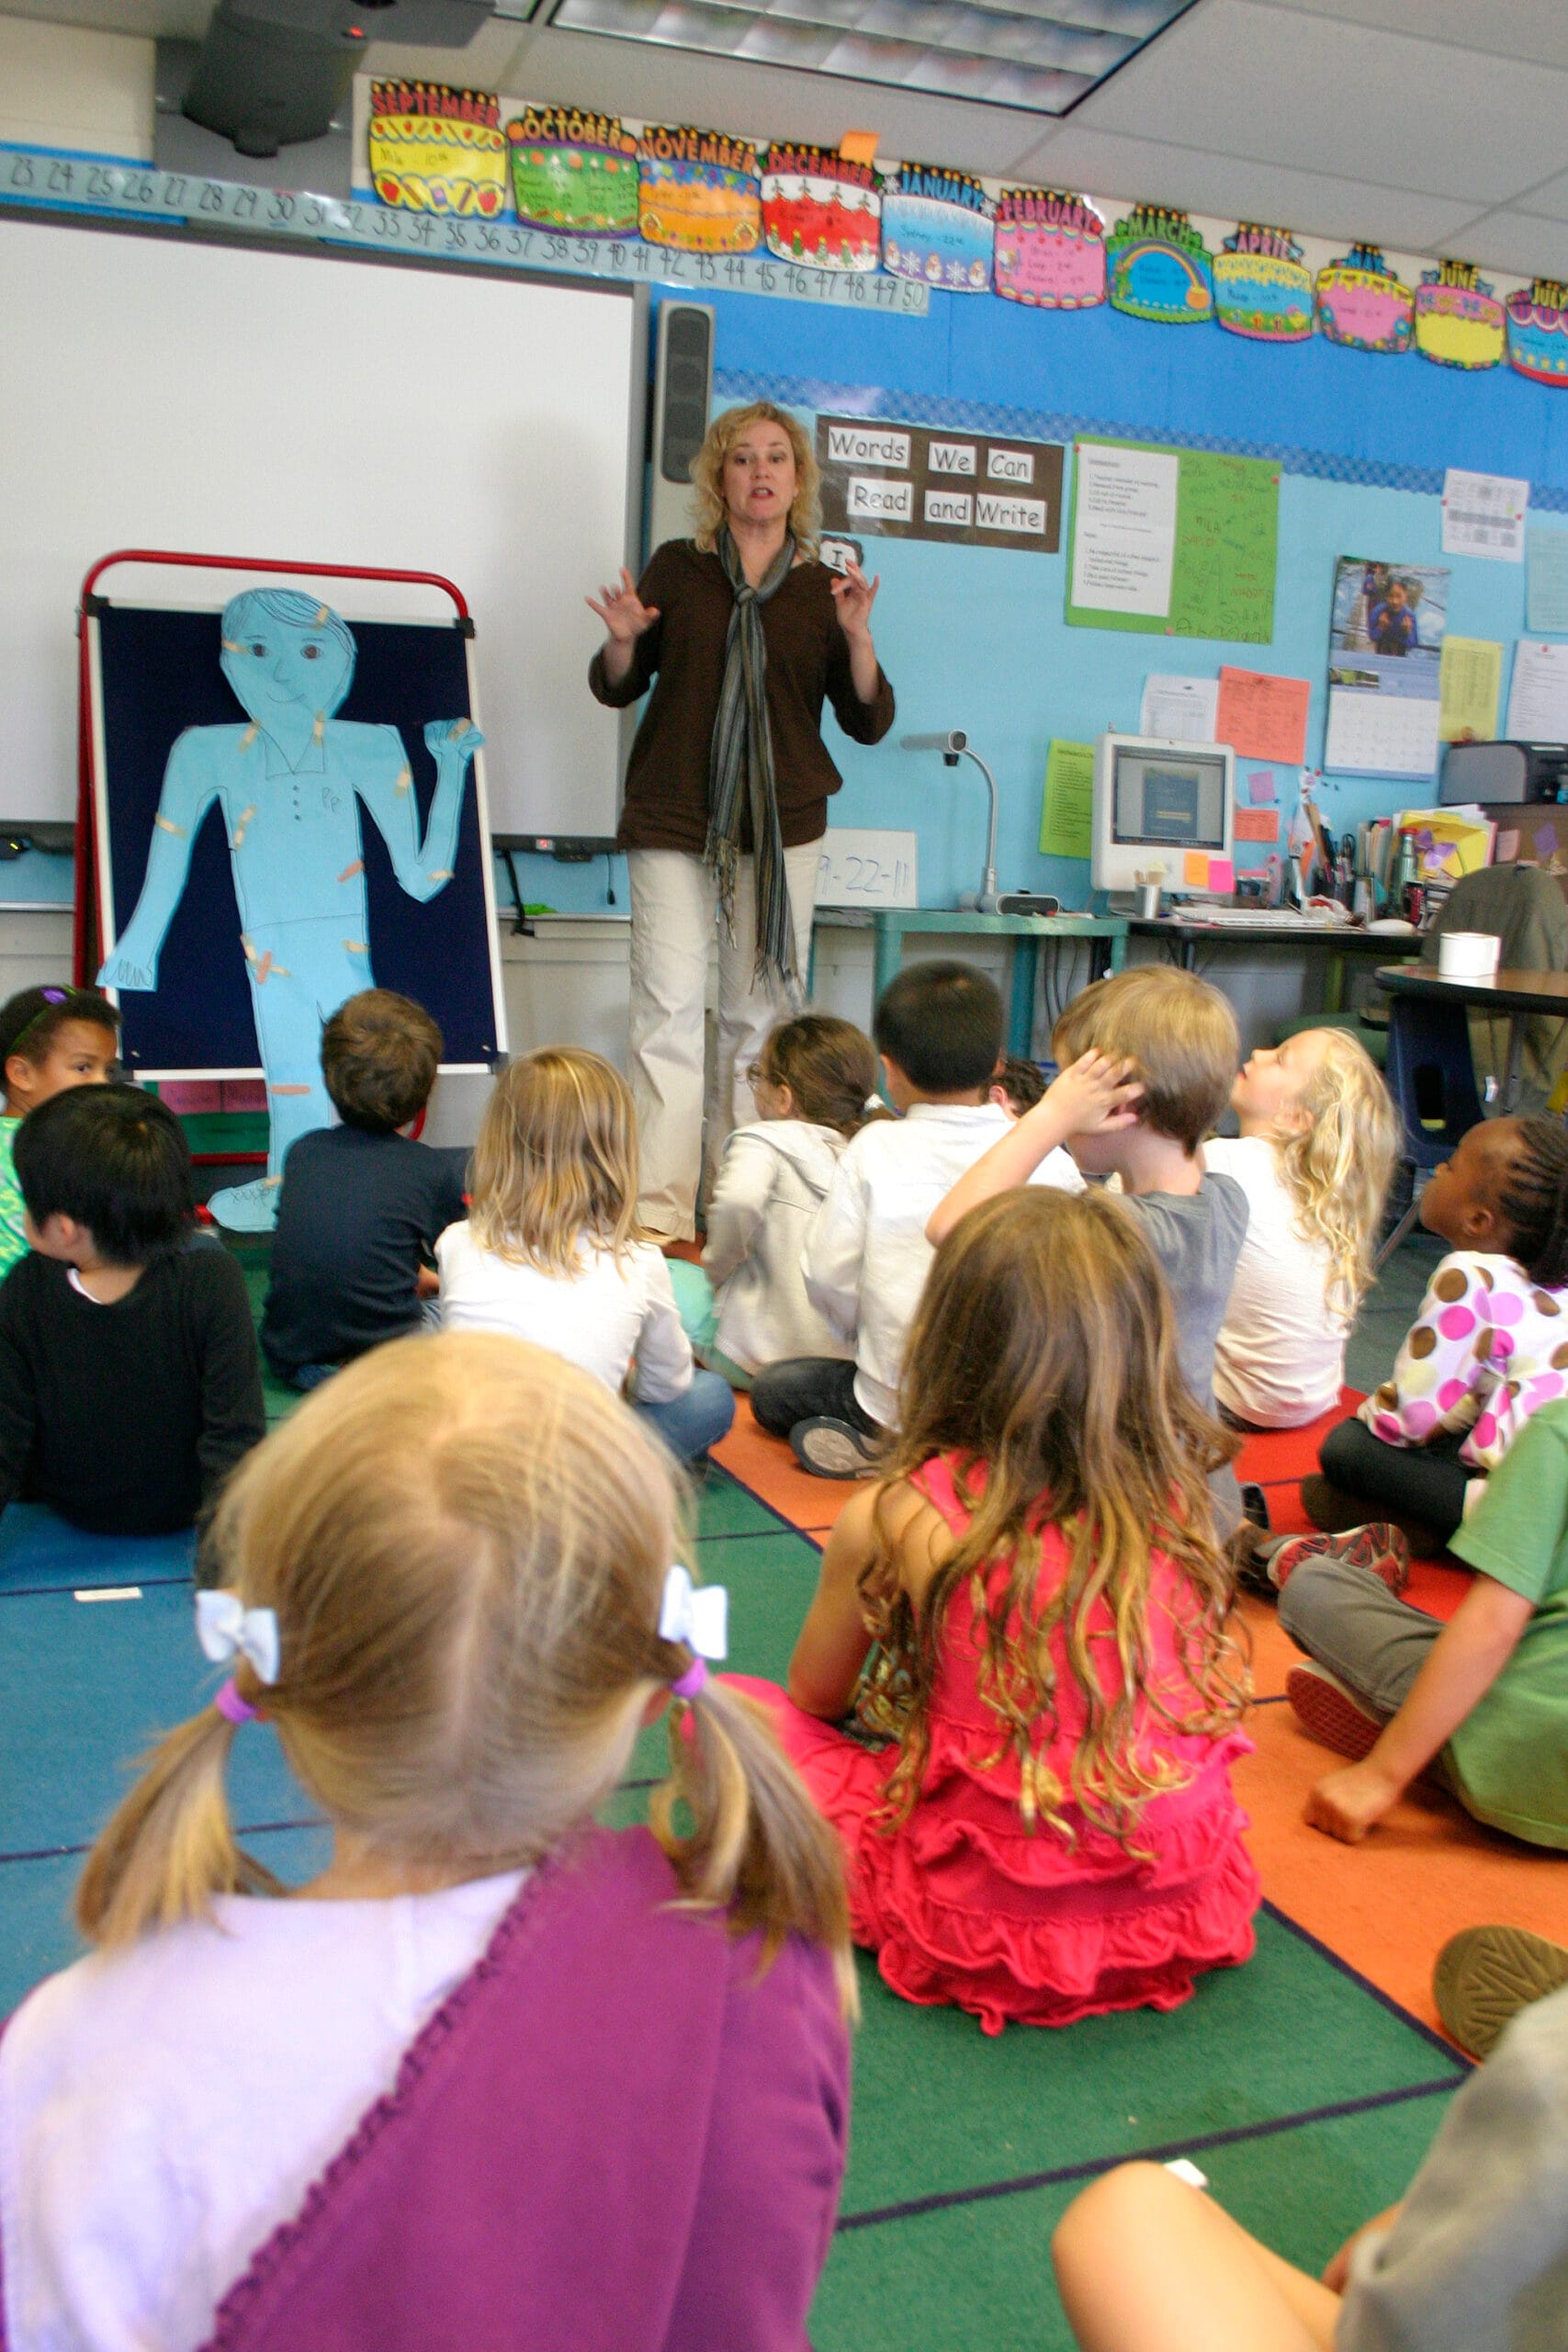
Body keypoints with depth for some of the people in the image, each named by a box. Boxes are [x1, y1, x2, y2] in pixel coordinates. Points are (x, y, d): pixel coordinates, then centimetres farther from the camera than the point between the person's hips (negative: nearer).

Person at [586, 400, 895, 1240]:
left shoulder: (825, 589, 7)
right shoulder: (676, 568, 6)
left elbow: (869, 723, 4)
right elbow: (617, 689, 12)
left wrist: (856, 637, -11)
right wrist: (622, 640, -9)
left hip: (782, 823, 1)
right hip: (672, 819, -1)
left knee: (762, 1012, 4)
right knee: (668, 1009, -8)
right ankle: (658, 1212, -6)